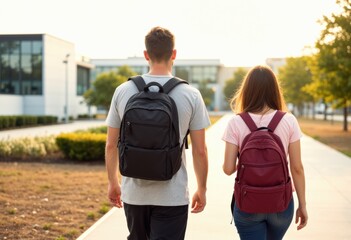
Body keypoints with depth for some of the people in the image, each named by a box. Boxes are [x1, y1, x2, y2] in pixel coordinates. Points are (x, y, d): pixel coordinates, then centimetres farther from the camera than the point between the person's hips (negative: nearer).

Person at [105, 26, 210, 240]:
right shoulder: (190, 95, -8)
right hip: (172, 196, -3)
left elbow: (111, 145, 3)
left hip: (134, 192, 3)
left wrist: (113, 182, 16)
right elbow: (200, 151, -6)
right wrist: (202, 189, 8)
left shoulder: (123, 91, -2)